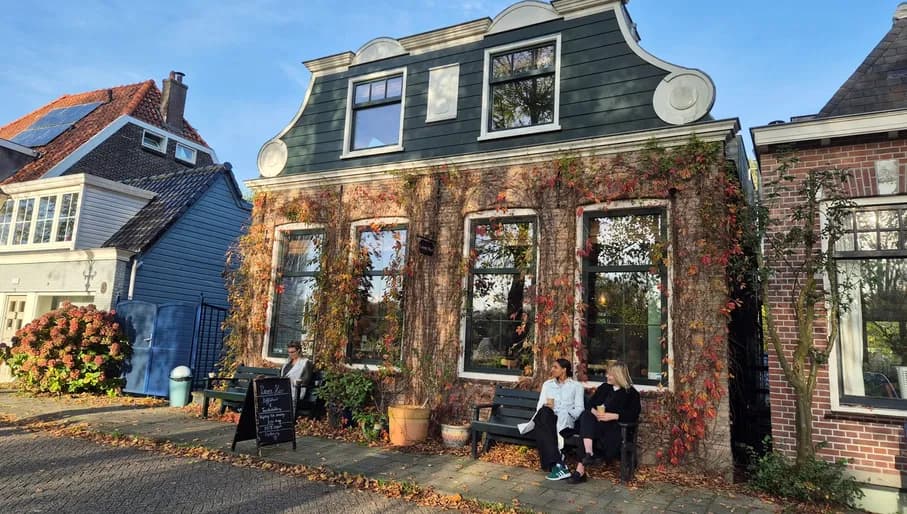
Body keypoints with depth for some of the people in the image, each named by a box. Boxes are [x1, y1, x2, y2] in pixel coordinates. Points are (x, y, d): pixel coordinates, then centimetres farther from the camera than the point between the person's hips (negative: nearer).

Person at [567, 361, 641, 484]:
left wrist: (613, 416, -17)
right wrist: (594, 411, -5)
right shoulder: (604, 387, 21)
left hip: (614, 425, -4)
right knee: (586, 415, -32)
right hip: (597, 422, 4)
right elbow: (590, 403, 19)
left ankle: (580, 469, -28)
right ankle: (589, 453, -44)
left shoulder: (631, 393, 5)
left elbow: (633, 415, -7)